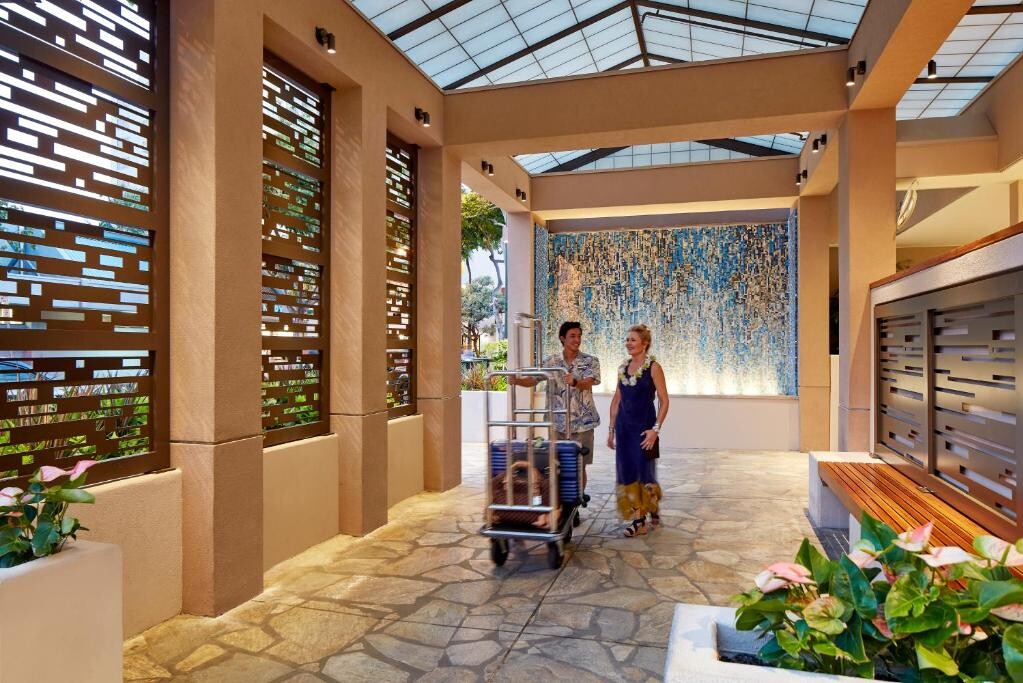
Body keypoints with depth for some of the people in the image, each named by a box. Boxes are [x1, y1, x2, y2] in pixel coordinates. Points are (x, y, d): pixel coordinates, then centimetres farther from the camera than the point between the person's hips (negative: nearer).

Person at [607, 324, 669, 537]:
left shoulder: (653, 367, -8)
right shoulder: (623, 368, 8)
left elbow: (664, 401, -9)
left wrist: (656, 429, -16)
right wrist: (612, 429, 11)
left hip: (644, 428, -5)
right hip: (624, 427, 5)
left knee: (645, 472, 2)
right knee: (626, 473, 6)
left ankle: (653, 509, 30)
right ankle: (637, 519, 16)